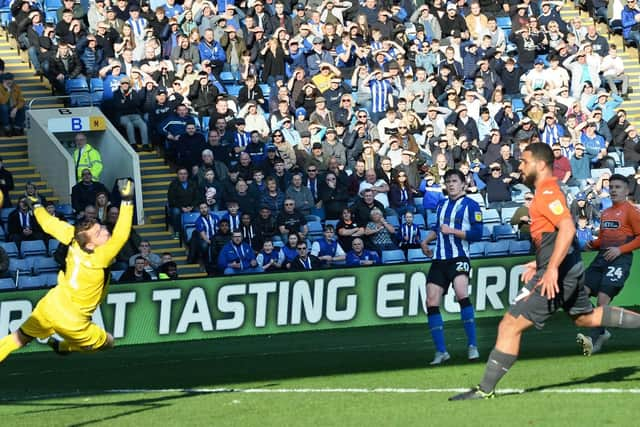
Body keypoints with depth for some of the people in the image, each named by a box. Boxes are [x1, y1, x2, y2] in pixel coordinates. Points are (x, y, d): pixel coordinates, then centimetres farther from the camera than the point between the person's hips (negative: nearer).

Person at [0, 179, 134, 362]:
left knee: (21, 337, 23)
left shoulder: (74, 238, -16)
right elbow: (121, 236, -45)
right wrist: (127, 201, -48)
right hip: (70, 320, -6)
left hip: (50, 304, 6)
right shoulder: (99, 258, -33)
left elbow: (50, 224, -1)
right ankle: (63, 347, 30)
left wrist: (36, 205, 18)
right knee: (107, 342, 17)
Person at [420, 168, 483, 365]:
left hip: (458, 257, -7)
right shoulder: (442, 205, 18)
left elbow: (477, 234, -11)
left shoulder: (471, 205, -3)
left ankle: (472, 345, -22)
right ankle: (441, 351, 6)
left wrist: (452, 231, -16)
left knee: (461, 294, -29)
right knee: (431, 302, -2)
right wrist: (426, 240, 20)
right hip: (439, 259, 7)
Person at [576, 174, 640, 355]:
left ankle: (594, 339, -19)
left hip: (620, 259, -8)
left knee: (604, 296, -18)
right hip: (602, 257, 8)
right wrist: (593, 244, 7)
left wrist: (620, 249, -16)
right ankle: (601, 332, 6)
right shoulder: (605, 213, 21)